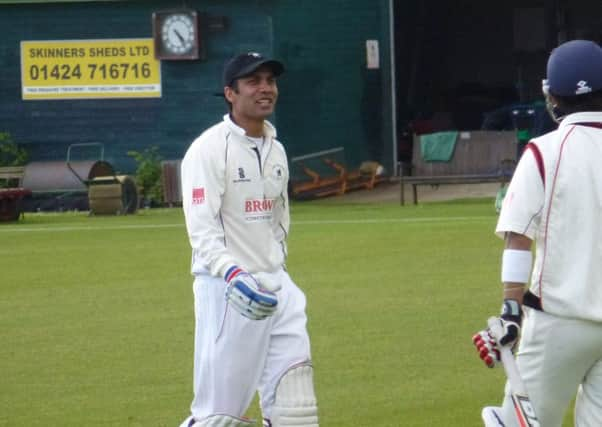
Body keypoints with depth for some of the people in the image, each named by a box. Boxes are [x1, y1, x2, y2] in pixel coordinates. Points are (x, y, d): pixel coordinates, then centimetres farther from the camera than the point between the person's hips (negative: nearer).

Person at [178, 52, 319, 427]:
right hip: (225, 288, -7)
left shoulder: (276, 150, 13)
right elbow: (202, 231, -19)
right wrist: (233, 274, -33)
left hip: (277, 287, 7)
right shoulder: (209, 149, -10)